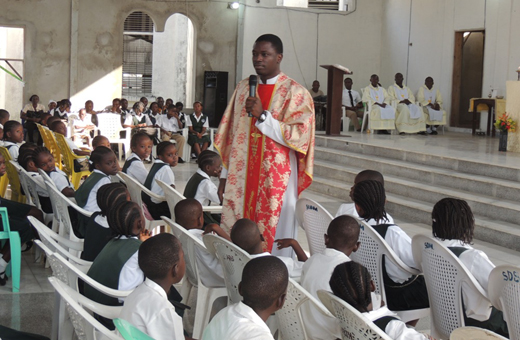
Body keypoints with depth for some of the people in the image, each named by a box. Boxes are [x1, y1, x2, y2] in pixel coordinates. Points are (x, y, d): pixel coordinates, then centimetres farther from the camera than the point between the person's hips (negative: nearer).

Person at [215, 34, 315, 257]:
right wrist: (225, 175, 10)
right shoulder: (243, 88, 12)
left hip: (276, 180, -4)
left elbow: (299, 136, -12)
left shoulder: (295, 93, -3)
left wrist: (262, 115, -18)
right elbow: (230, 134, 13)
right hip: (241, 179, 5)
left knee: (273, 237, -1)